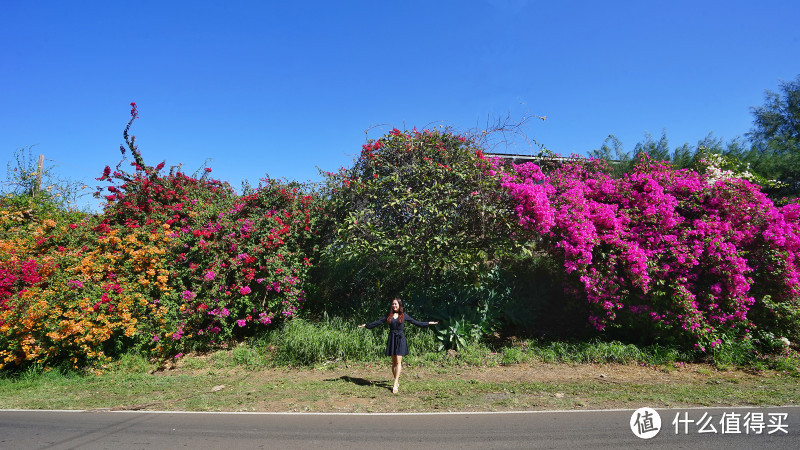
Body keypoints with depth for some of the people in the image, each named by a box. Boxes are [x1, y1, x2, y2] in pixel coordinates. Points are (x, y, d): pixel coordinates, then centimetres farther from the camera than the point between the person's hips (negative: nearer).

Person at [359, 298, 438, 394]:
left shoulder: (404, 315, 4)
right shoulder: (389, 316, 8)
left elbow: (415, 322, 7)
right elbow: (378, 322, 10)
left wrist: (429, 323, 3)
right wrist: (366, 325, 9)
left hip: (400, 339, -2)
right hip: (392, 338, 3)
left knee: (398, 362, -8)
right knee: (393, 362, 5)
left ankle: (395, 384, -8)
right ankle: (397, 382, 17)